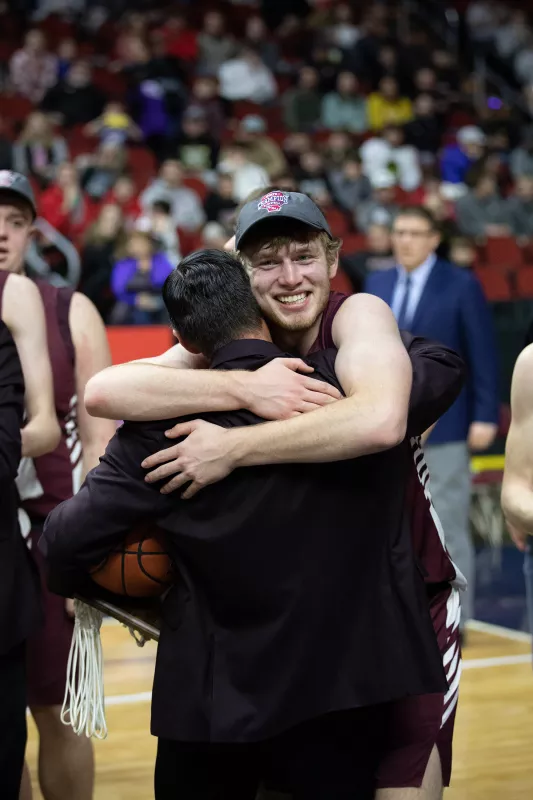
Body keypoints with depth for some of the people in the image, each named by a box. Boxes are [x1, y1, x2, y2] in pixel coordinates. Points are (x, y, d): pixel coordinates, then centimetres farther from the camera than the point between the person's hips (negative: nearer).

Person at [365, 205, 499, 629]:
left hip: (443, 426, -5)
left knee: (448, 528, -2)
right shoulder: (377, 284, 10)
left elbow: (484, 355, -6)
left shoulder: (462, 285, -4)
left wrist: (485, 417, -11)